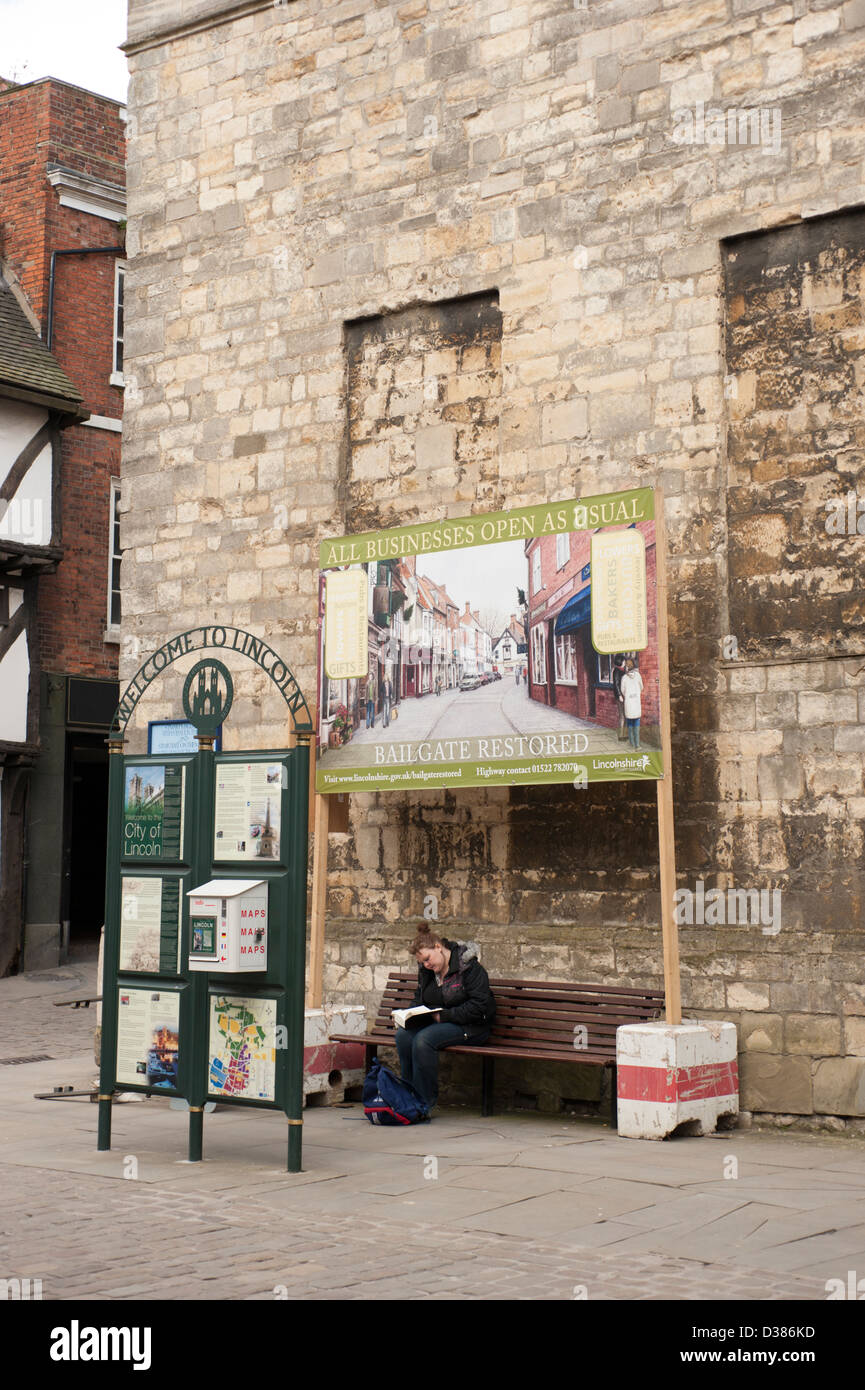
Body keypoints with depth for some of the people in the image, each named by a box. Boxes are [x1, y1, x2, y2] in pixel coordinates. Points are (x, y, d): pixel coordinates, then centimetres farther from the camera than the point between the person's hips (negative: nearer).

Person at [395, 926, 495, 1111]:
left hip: (470, 1026, -7)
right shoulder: (426, 970, 10)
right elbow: (418, 999, 25)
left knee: (423, 1039, -31)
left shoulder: (469, 966, -14)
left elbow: (479, 1006, -19)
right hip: (436, 1022, 7)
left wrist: (444, 1016, -21)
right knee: (403, 1034, -22)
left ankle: (425, 1101, -20)